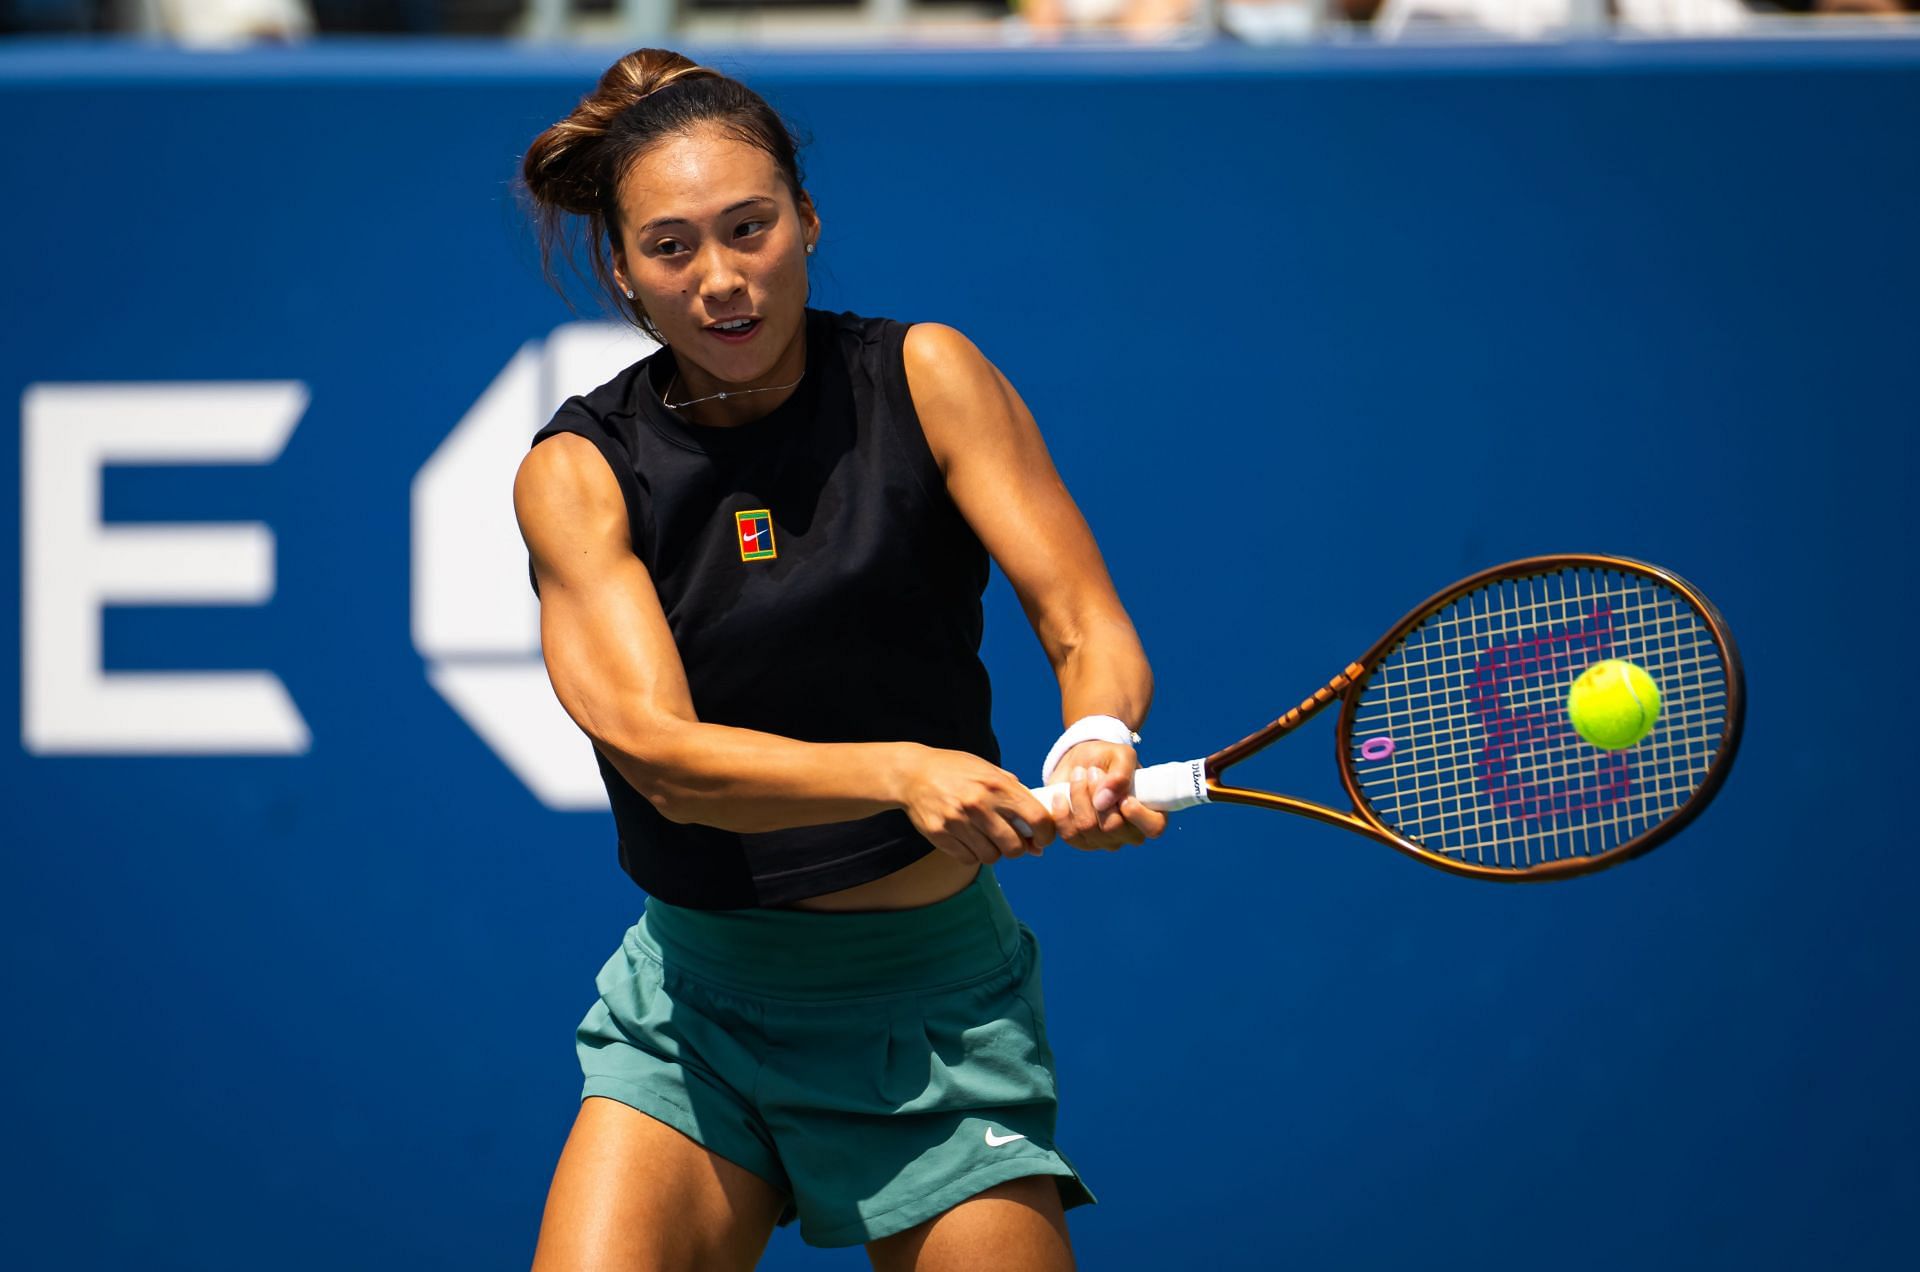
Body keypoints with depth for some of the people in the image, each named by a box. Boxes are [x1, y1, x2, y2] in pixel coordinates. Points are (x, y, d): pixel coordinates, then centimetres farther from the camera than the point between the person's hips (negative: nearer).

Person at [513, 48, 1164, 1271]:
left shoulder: (922, 378, -5)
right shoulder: (577, 472, -6)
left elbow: (1088, 627, -10)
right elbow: (661, 751, -19)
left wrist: (1096, 740, -34)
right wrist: (902, 773, -35)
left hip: (937, 1005, 0)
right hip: (694, 1009, 0)